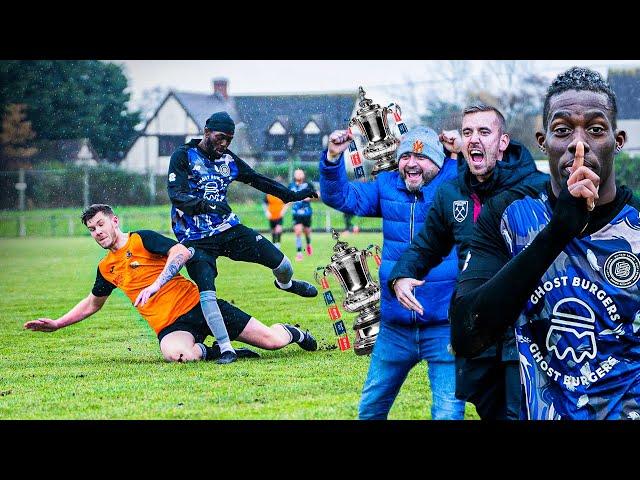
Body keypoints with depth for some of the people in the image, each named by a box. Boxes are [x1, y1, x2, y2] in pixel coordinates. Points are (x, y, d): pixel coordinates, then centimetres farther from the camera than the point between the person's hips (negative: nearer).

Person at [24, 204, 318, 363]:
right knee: (177, 354, -39)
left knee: (273, 341, -7)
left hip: (198, 305, -3)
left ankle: (290, 332, 31)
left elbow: (182, 252, -18)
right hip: (170, 326, 3)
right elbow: (92, 304, 33)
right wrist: (56, 324, 27)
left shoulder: (142, 240, -2)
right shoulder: (106, 268, 16)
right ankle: (210, 351, -7)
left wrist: (155, 285, -26)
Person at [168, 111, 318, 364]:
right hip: (196, 237, -5)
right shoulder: (183, 156, -8)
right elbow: (175, 194, -20)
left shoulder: (228, 159, 8)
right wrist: (206, 204, -37)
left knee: (282, 264, 1)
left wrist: (293, 195, 19)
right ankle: (225, 349, -13)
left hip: (229, 229, 5)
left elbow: (258, 180, 19)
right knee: (207, 292, -23)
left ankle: (285, 283, 39)